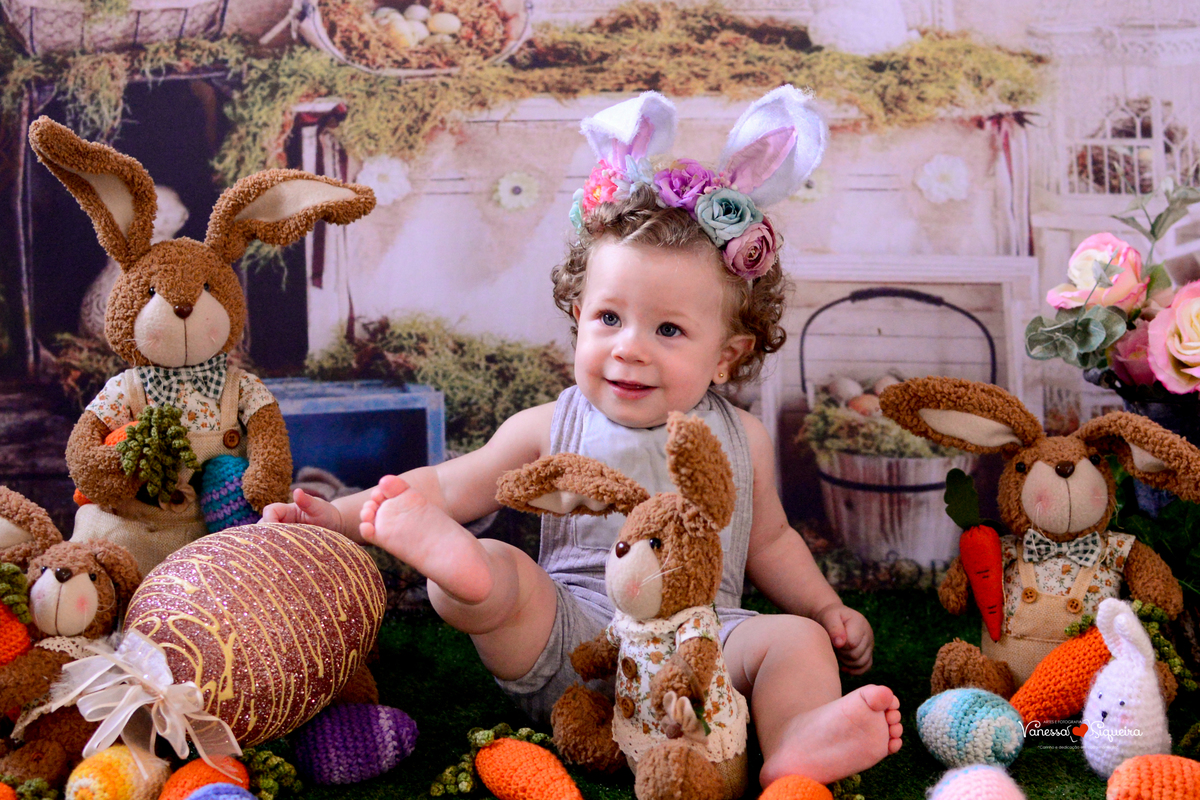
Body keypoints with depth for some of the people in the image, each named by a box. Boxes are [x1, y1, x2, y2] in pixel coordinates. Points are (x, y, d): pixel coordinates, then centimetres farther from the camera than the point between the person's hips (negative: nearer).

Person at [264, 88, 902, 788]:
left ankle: (798, 743, -51)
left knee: (795, 639, -24)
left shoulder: (740, 440, 13)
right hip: (566, 638, 0)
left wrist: (826, 608, 13)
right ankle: (450, 557, -58)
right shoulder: (552, 428, 8)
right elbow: (449, 487, 9)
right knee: (501, 569, -26)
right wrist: (340, 514, -2)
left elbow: (769, 539, 25)